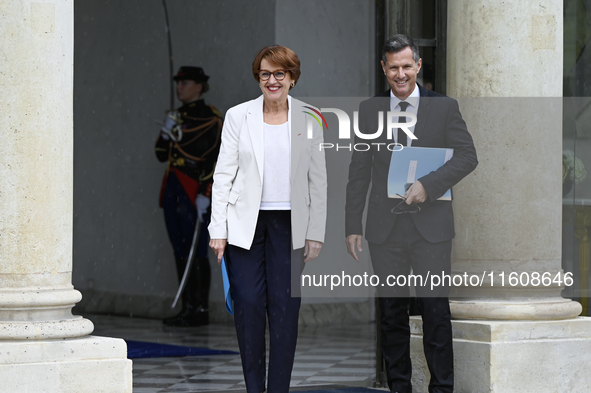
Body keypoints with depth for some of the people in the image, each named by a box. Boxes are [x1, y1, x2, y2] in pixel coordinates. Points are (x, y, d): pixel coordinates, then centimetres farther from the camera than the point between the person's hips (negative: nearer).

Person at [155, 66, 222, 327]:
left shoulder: (210, 118, -6)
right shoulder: (178, 117, 18)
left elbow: (215, 159, -12)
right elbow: (161, 154, 19)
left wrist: (205, 194, -18)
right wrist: (166, 131, 0)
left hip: (194, 191, -8)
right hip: (173, 190, 8)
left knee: (197, 250, -9)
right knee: (180, 250, 7)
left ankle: (200, 310, -6)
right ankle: (187, 308, 11)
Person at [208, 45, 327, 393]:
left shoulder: (309, 120, 4)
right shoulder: (238, 116, 2)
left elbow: (318, 181, 6)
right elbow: (224, 174, 2)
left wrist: (315, 233, 2)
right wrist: (218, 230, -3)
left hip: (289, 224, 0)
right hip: (246, 222, 0)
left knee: (285, 306, -2)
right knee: (248, 304, -4)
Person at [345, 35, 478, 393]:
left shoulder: (444, 108, 4)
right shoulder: (369, 110, 9)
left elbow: (467, 156, -2)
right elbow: (359, 172, 10)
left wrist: (429, 184, -16)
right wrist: (353, 226, 6)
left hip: (431, 226, -2)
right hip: (386, 227, 2)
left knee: (436, 310, -5)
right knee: (392, 313, 5)